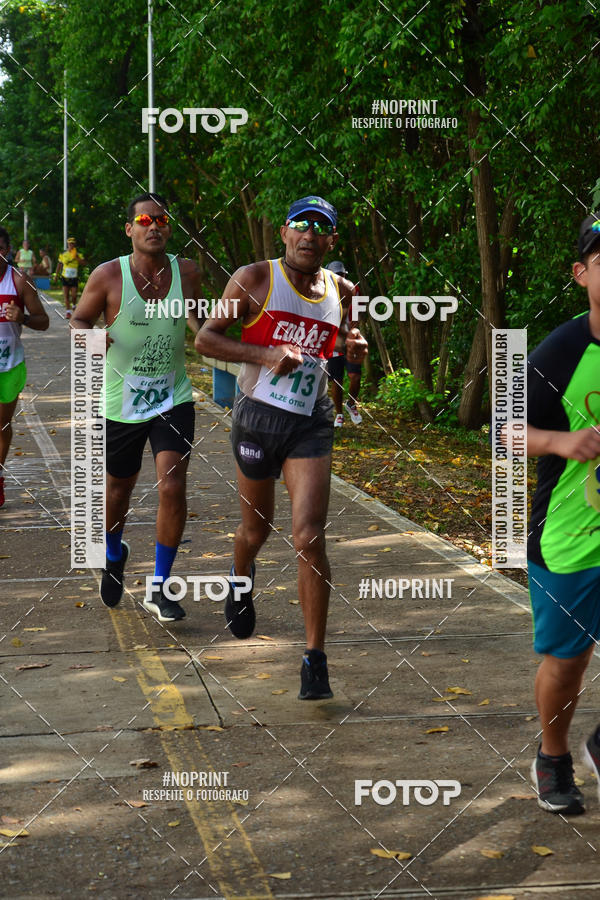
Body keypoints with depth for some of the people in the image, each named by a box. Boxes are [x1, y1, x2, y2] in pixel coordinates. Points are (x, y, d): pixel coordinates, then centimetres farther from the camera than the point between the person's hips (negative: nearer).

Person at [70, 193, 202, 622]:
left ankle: (159, 588, -1)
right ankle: (114, 556, 47)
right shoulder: (108, 276, -8)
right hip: (121, 404, -1)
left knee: (172, 485, -15)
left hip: (173, 399, 1)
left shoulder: (187, 272, -1)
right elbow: (79, 320, 2)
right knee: (118, 489, 14)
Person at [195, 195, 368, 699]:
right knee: (256, 530, 15)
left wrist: (355, 347, 4)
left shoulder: (341, 292, 8)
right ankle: (241, 580, 52)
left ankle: (315, 659, -7)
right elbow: (205, 339, -5)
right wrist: (267, 354, -17)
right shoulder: (255, 279, -4)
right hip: (258, 417, -1)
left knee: (309, 538, -12)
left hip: (311, 425, 1)